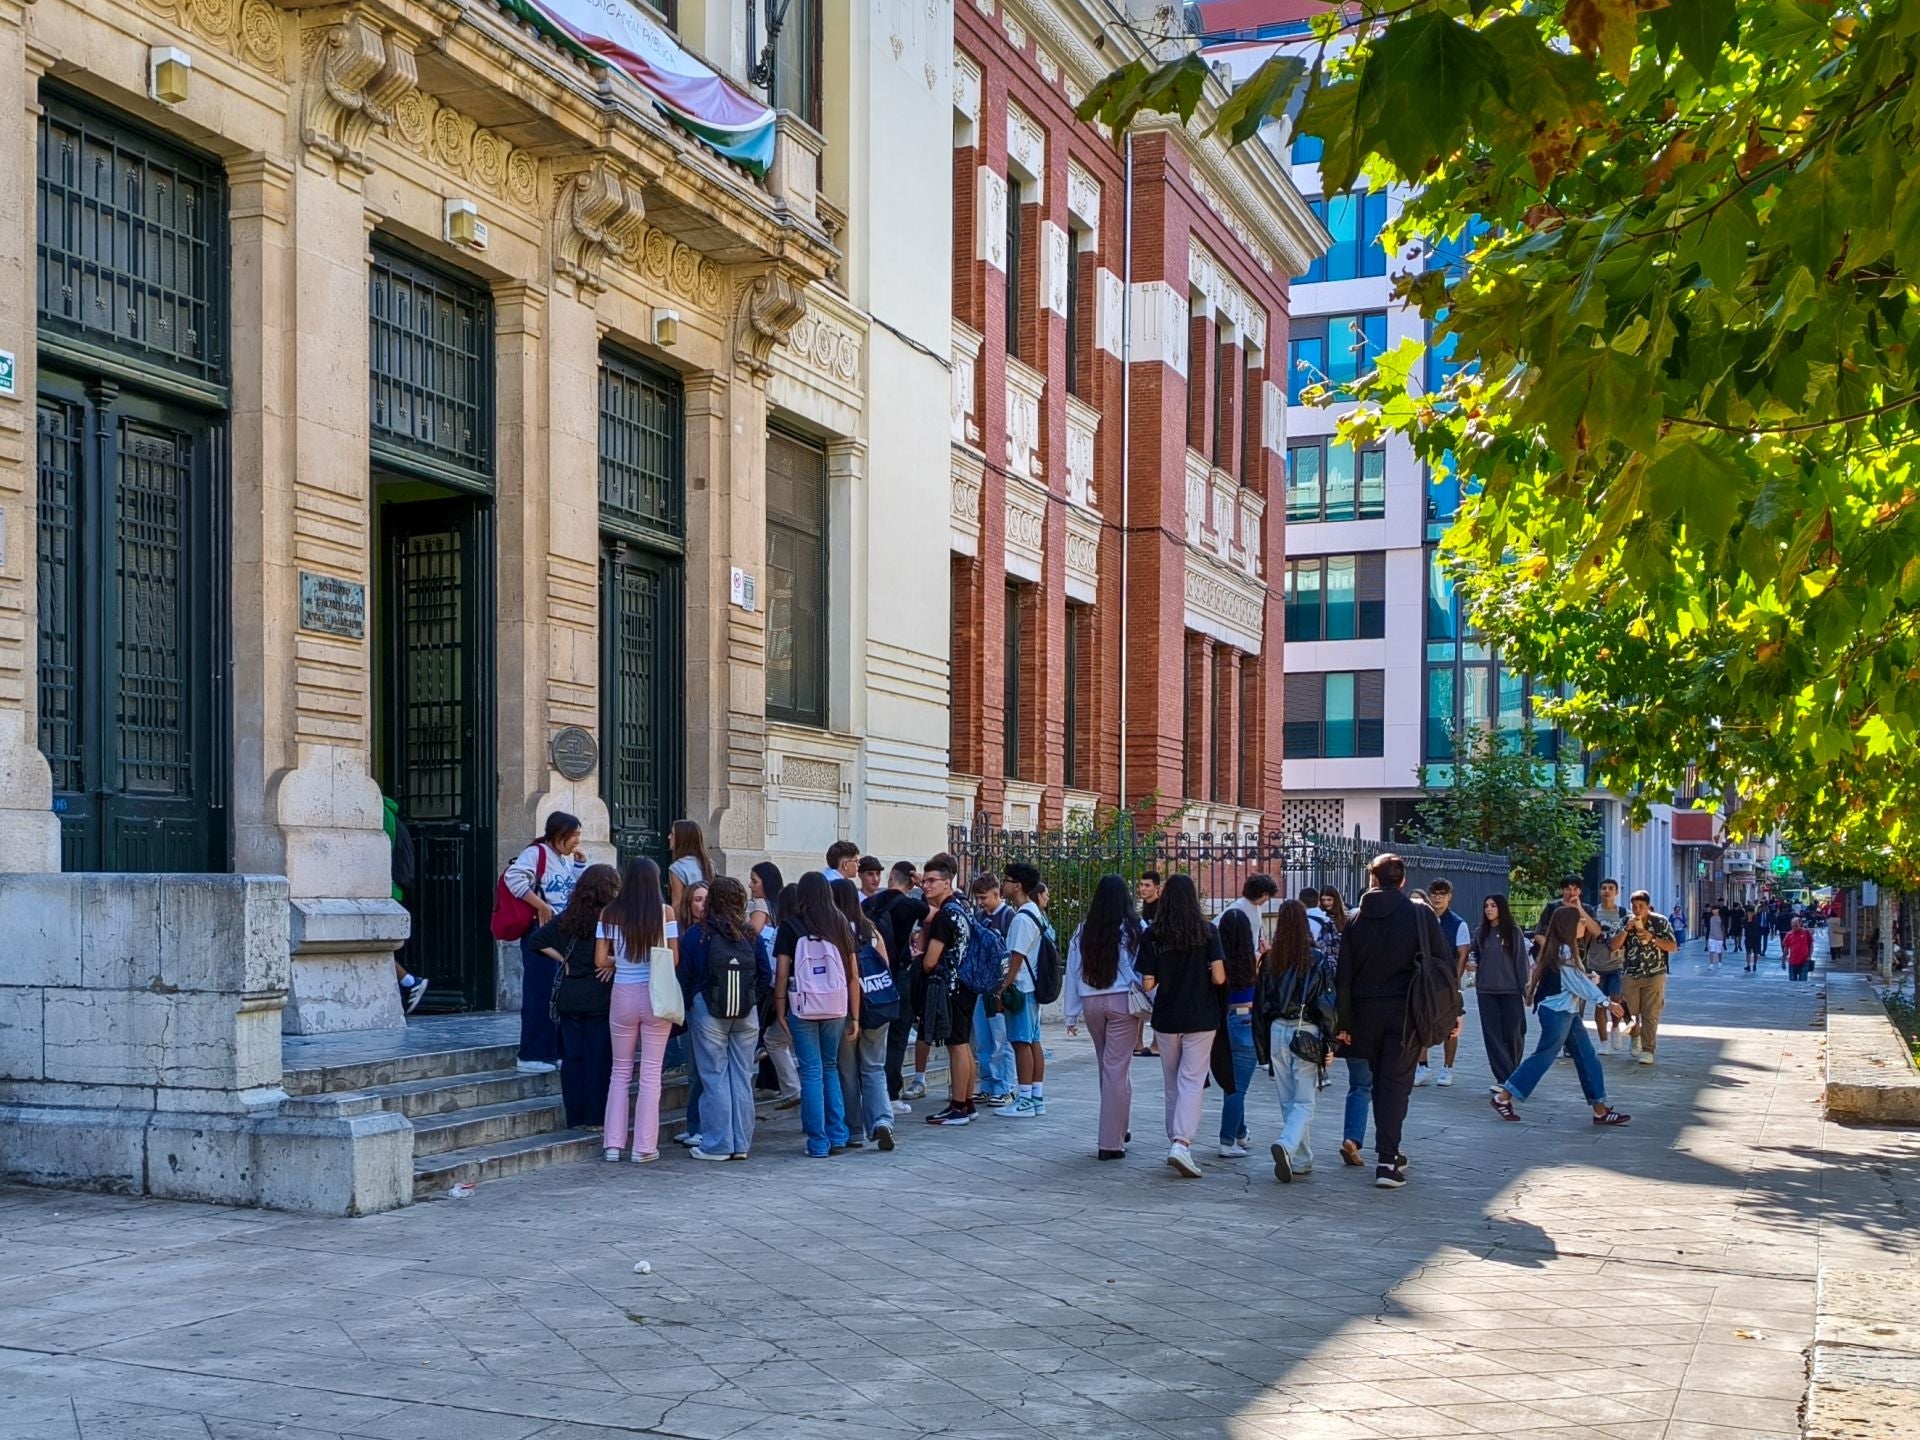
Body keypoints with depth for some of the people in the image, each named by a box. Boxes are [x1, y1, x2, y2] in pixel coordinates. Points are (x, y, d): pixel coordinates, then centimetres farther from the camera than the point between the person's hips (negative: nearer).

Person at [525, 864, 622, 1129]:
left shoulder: (568, 917, 6)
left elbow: (540, 940, 10)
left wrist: (563, 959, 11)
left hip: (569, 997, 5)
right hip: (600, 998, -4)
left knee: (572, 1057, 9)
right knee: (599, 1058, 3)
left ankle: (576, 1117, 13)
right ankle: (595, 1118, 5)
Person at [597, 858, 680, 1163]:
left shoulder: (610, 913, -3)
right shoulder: (665, 912, -6)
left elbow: (600, 960, -5)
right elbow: (674, 958, -5)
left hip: (623, 996, 1)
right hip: (655, 996, -1)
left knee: (620, 1071, 13)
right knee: (651, 1072, 6)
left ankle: (613, 1144, 12)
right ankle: (644, 1147, 8)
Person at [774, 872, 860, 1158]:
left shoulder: (791, 927, -3)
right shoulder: (841, 925, 4)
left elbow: (781, 974, -6)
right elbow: (853, 975, 5)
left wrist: (780, 1013, 2)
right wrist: (855, 1016, 10)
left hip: (803, 1008, -3)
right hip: (836, 1008, 3)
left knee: (812, 1073, 3)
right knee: (830, 1068, 17)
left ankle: (818, 1142, 4)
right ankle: (838, 1136, 13)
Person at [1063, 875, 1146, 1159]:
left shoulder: (1084, 931, 4)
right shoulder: (1134, 930, -6)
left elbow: (1072, 973, 7)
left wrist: (1072, 1015, 14)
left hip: (1091, 1003, 4)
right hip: (1123, 1001, -4)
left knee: (1108, 1067, 19)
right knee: (1117, 1069, -2)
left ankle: (1119, 1128, 30)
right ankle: (1112, 1143, -2)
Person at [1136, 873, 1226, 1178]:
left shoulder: (1152, 935, -3)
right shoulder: (1207, 931, -6)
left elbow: (1148, 984, -4)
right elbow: (1219, 978, -11)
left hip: (1166, 1018, 2)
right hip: (1200, 1018, -2)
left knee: (1173, 1085, 16)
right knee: (1192, 1082, -4)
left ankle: (1175, 1141, 21)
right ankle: (1181, 1143, -19)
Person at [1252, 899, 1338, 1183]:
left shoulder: (1270, 959, 1)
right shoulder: (1318, 959, -7)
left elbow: (1260, 1002, 7)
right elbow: (1329, 1003, -8)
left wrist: (1263, 1044, 15)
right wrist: (1330, 1043, -2)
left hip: (1277, 1031, 3)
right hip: (1307, 1034, -3)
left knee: (1288, 1101, 14)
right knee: (1304, 1101, -1)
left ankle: (1301, 1160, 18)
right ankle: (1286, 1145, -25)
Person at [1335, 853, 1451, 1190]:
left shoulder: (1357, 919, 4)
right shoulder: (1420, 914, -2)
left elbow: (1344, 973, 3)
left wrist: (1343, 1020, 7)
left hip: (1366, 1010, 3)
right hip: (1405, 1009, -2)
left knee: (1380, 1080, 17)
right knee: (1396, 1082, -2)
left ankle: (1388, 1153, 24)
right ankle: (1386, 1161, -11)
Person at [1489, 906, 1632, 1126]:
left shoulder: (1567, 949, 14)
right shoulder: (1563, 951, -17)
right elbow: (1579, 984, -17)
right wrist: (1606, 1002, -13)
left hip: (1568, 1011, 10)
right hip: (1556, 1012, -10)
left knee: (1587, 1056, 8)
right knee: (1544, 1057, -3)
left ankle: (1601, 1110, 10)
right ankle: (1502, 1097, 4)